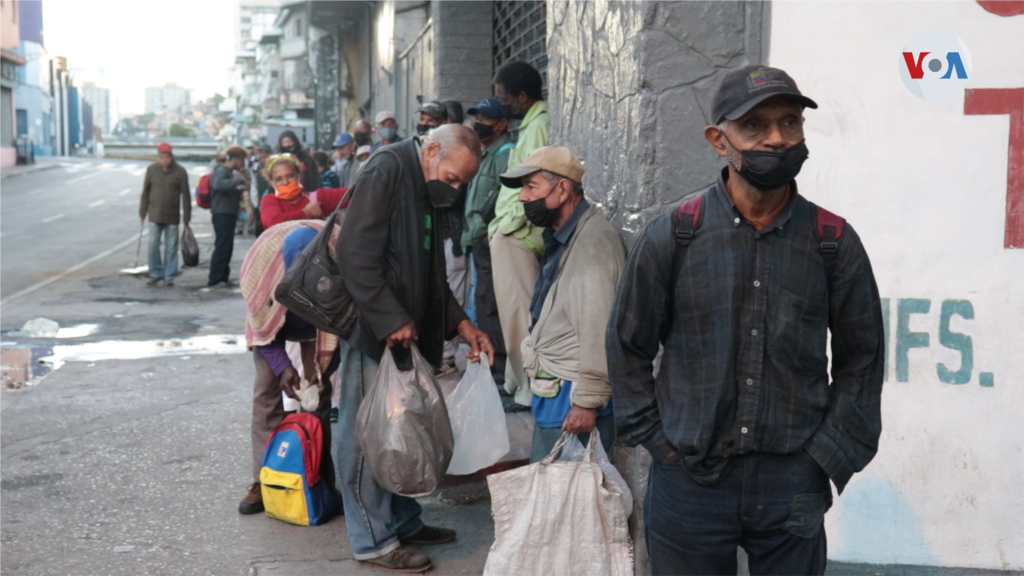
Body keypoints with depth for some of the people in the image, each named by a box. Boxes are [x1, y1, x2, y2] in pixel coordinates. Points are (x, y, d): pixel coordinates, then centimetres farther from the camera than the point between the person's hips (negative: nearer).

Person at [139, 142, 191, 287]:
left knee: (171, 247, 4)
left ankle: (169, 276, 12)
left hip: (172, 216, -1)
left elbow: (185, 195, -2)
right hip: (155, 215, 1)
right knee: (153, 245, -2)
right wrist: (142, 212, 7)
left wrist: (186, 216, -3)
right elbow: (145, 192, 7)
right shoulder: (151, 169, 0)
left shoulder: (180, 172, -5)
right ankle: (156, 274, 12)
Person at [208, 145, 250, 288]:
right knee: (222, 247, -10)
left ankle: (223, 278, 23)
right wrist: (239, 180, -30)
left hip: (228, 214, 10)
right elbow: (218, 184, -34)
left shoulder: (228, 172, 19)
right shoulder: (221, 171, -13)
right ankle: (214, 280, -8)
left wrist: (240, 189, 7)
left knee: (226, 247, 15)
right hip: (222, 214, -10)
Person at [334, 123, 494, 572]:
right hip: (373, 330, -9)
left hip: (404, 331, 9)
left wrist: (459, 323, 9)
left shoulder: (427, 190, 13)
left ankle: (403, 522, 28)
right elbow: (355, 255, -23)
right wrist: (391, 321, -22)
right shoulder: (386, 172, -15)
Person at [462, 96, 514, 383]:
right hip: (480, 242, 11)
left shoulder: (506, 153, -13)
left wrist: (489, 230, -21)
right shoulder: (486, 154, 19)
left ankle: (500, 369, -2)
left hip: (493, 243, -11)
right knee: (483, 303, 17)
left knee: (490, 307, -8)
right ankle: (488, 361, 27)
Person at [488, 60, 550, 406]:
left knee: (519, 311, -4)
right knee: (515, 309, 14)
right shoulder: (531, 124, 15)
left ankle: (528, 387, 3)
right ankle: (517, 380, 23)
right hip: (512, 232, 10)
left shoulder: (539, 126, -14)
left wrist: (504, 224, -12)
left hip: (517, 233, -10)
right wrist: (499, 223, 12)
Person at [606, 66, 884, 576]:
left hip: (793, 482, 1)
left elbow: (860, 359, 8)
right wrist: (655, 440, 1)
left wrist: (831, 454, 2)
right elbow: (628, 345, 4)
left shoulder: (834, 242, 0)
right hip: (688, 479, 0)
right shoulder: (671, 237, -4)